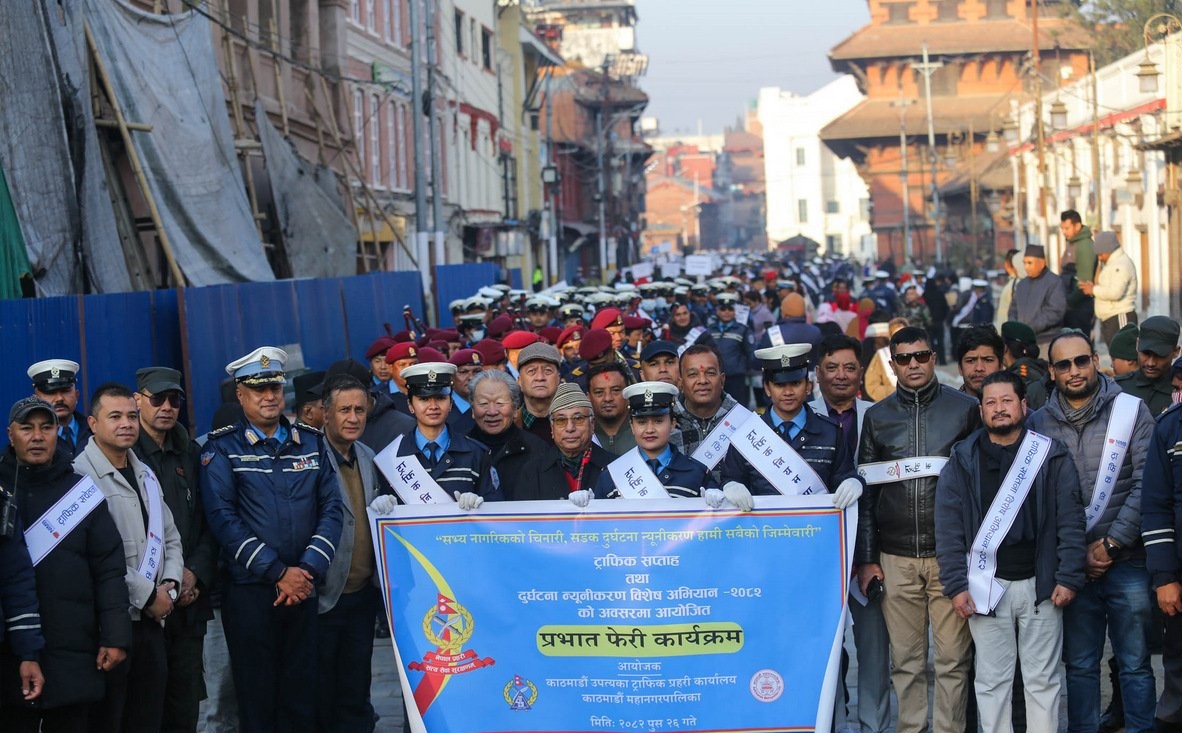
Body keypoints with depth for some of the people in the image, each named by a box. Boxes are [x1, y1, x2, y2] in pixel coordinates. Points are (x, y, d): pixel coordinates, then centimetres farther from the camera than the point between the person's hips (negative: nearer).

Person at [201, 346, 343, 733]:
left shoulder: (310, 443, 10)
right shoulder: (222, 448, -1)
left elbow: (331, 509, 5)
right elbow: (222, 518, -10)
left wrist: (309, 570, -9)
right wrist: (278, 572, -14)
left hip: (303, 587, 3)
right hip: (249, 589, -3)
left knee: (302, 692, 7)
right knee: (257, 696, 3)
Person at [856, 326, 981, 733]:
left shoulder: (966, 409, 4)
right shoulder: (877, 417, 9)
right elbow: (866, 491, 10)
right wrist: (865, 557, 5)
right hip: (896, 558, 2)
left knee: (952, 660, 0)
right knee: (906, 661, 5)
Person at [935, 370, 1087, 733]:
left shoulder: (1053, 456, 3)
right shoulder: (962, 461, 3)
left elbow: (1071, 522, 1)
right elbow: (949, 529, 1)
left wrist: (1069, 577, -6)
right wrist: (956, 585, -6)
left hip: (1041, 584, 0)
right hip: (985, 586, 0)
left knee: (1043, 678, 6)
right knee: (992, 679, 6)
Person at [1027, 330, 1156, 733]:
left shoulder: (1131, 411, 0)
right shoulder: (1039, 423, 5)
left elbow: (1147, 485, -5)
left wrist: (1111, 544, -10)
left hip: (1127, 561, -2)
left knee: (1135, 664, 4)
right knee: (1079, 665, 10)